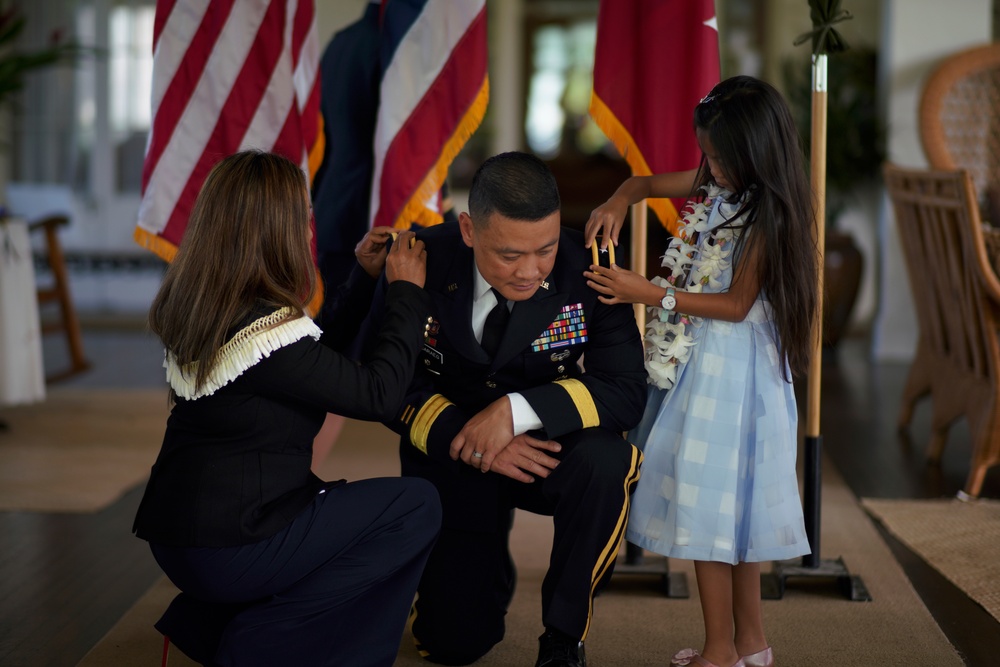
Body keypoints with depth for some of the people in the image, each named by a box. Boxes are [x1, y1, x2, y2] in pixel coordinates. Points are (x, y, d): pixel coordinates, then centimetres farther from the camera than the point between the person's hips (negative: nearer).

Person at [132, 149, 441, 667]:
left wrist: (365, 276, 15)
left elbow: (311, 348, 17)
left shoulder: (195, 310, 4)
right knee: (417, 507, 0)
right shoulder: (266, 330, -24)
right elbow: (377, 394, -15)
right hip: (225, 551, -9)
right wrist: (407, 291, -5)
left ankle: (207, 622, 17)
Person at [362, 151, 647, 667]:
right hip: (452, 459, 1)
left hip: (544, 447, -1)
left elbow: (626, 392, -22)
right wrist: (468, 438, -27)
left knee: (606, 462, -36)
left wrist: (518, 410, -34)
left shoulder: (588, 268, -22)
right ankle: (491, 579, 39)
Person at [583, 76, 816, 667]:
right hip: (698, 362, 9)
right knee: (729, 506, 14)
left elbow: (736, 305, -17)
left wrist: (651, 294, -19)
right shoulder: (714, 186, 6)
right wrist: (619, 202, -1)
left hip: (731, 372, -9)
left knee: (710, 505, -4)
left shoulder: (765, 216, -18)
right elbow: (647, 182, 21)